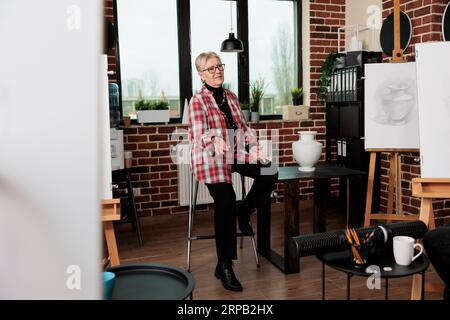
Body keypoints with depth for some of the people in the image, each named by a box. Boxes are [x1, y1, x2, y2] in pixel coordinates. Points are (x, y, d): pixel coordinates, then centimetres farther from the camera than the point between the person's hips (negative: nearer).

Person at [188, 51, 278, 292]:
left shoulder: (231, 97, 14)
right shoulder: (198, 101, -5)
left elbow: (244, 128, 13)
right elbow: (200, 136, -14)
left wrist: (257, 149, -4)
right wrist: (216, 142, -37)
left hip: (234, 154, 6)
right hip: (210, 158, -6)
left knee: (269, 171, -18)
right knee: (225, 202, -23)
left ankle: (244, 212, 9)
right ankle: (224, 266, -11)